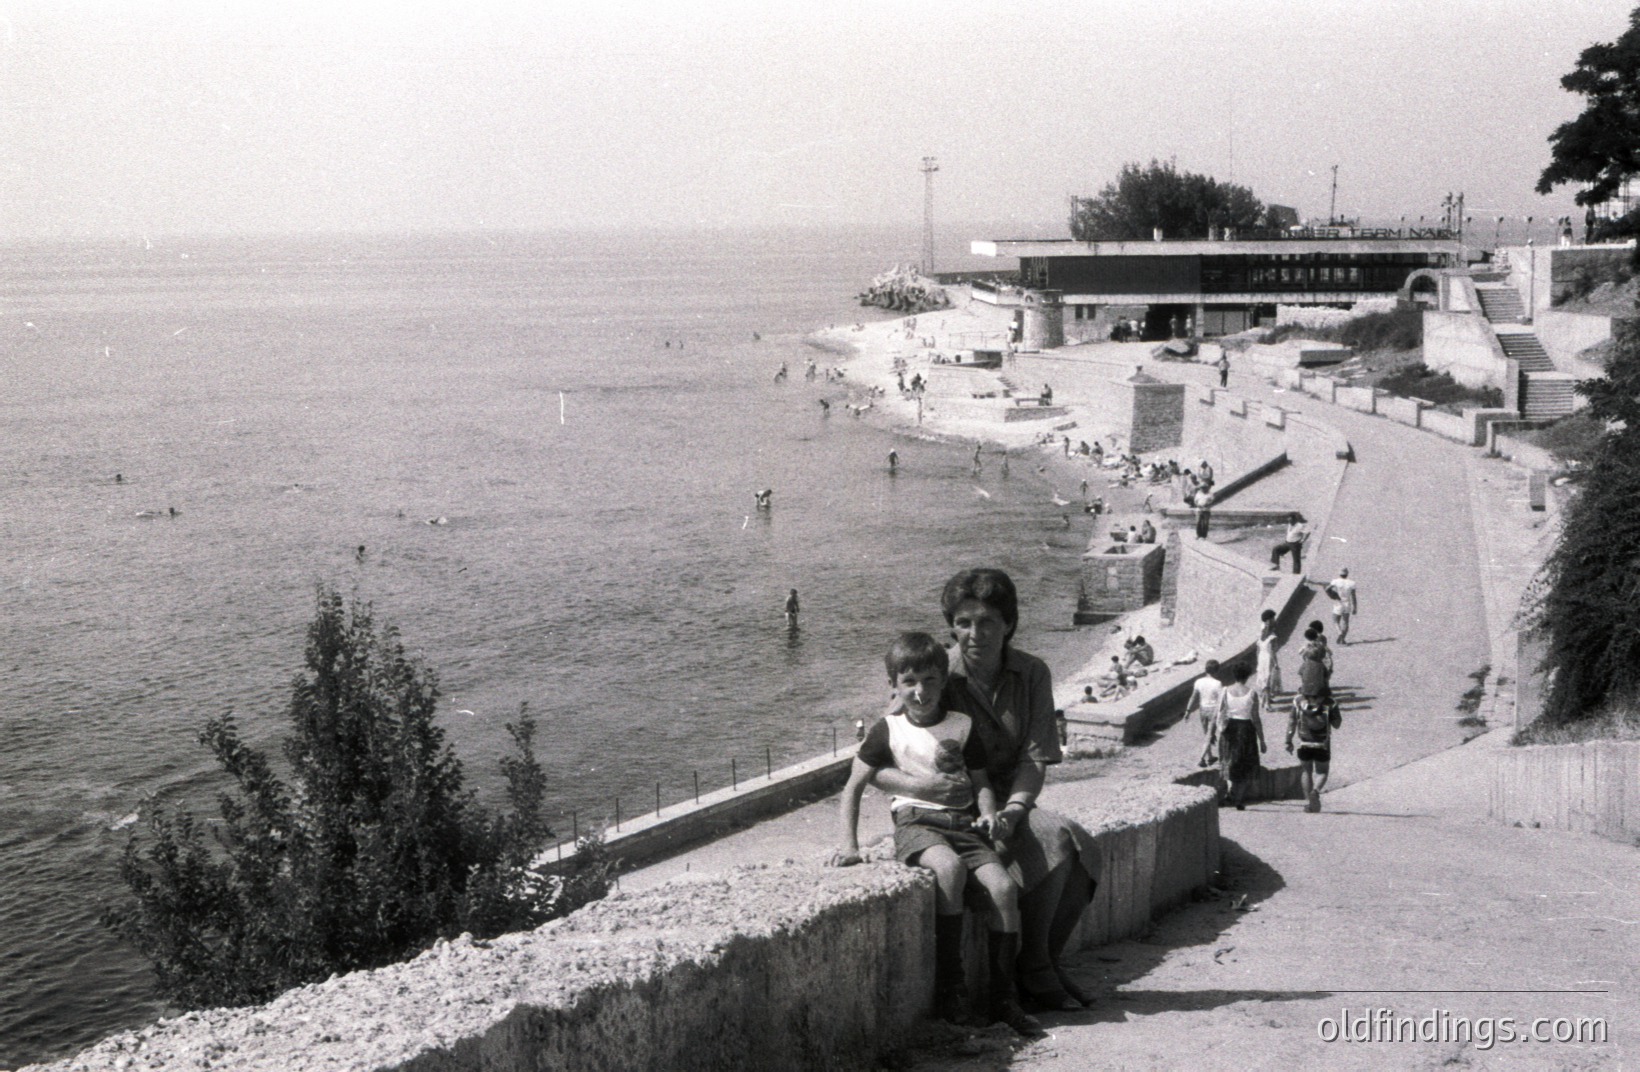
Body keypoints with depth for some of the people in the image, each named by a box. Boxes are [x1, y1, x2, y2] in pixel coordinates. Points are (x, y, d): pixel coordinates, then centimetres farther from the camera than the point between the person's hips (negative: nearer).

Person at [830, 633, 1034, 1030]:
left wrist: (988, 814, -6)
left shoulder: (962, 726, 11)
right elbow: (854, 787, 6)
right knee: (949, 867, -36)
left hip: (963, 823, 3)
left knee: (1003, 886, -22)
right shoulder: (889, 729, 6)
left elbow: (981, 781, 16)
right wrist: (849, 844, -4)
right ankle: (950, 983, -24)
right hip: (916, 822, -3)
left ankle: (1003, 998, -10)